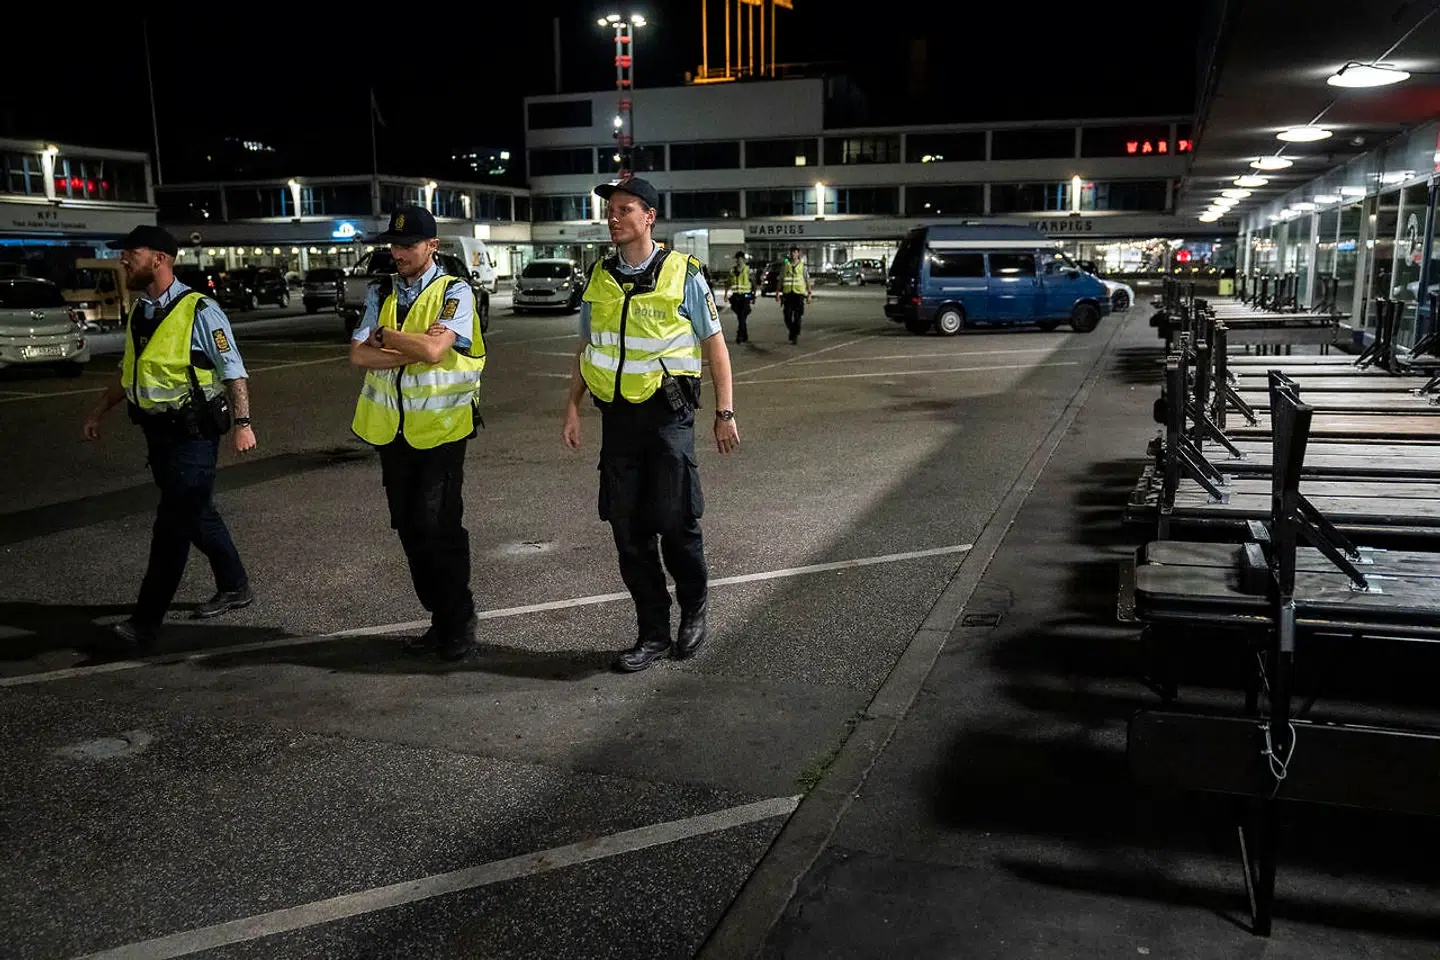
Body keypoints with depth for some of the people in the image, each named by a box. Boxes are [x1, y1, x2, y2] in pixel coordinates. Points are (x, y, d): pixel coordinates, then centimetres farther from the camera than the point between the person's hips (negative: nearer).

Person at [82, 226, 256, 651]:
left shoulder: (199, 311, -14)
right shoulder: (138, 312, 11)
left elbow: (233, 371, -13)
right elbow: (128, 372, 23)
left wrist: (242, 422, -19)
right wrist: (99, 411, 19)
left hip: (193, 434, -8)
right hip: (157, 432, 8)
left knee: (172, 525, -6)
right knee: (196, 514, 17)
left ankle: (145, 621, -2)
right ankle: (234, 587, 33)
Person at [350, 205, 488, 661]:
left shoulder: (454, 291, -5)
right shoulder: (380, 291, 10)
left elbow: (433, 348, -20)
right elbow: (359, 354, -1)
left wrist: (383, 336, -7)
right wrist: (412, 351, -13)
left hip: (440, 427, -6)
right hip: (390, 428, 6)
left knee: (438, 526, -7)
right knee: (409, 529, 9)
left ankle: (459, 621, 9)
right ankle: (440, 618, 21)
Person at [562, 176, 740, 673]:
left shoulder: (682, 273, -3)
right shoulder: (600, 277, 9)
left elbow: (715, 344, 0)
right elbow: (587, 347, 18)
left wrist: (724, 412, -3)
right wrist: (573, 406, 11)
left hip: (667, 413, -4)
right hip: (617, 414, 5)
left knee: (676, 521, -4)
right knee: (628, 529, 6)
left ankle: (693, 613, 23)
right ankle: (653, 632, 18)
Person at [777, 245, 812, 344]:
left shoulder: (802, 265, 2)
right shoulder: (785, 264, 6)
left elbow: (807, 280, 4)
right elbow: (781, 279, 10)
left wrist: (809, 294, -1)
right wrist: (778, 292, 4)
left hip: (799, 293, -1)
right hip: (787, 293, 1)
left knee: (797, 316, -5)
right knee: (788, 316, -4)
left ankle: (796, 336, 6)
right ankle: (792, 331, 23)